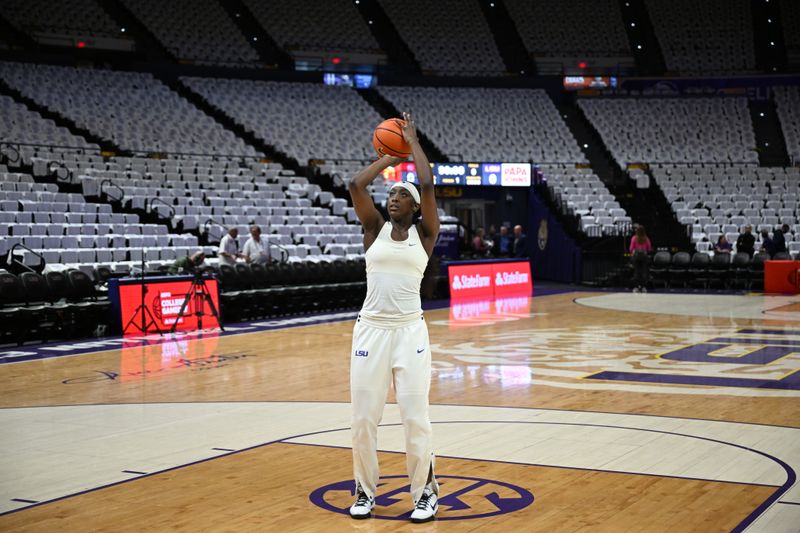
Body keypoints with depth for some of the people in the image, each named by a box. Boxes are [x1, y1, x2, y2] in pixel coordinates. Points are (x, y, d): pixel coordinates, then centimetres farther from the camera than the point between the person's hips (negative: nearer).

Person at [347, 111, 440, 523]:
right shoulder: (375, 229, 7)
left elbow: (428, 186, -10)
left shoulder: (425, 233, 3)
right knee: (363, 419, 4)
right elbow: (355, 186, -6)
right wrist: (390, 156, 7)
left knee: (416, 418, 0)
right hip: (370, 330, 1)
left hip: (410, 332, -1)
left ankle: (425, 492, 18)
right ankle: (365, 490, 23)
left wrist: (413, 142, 2)